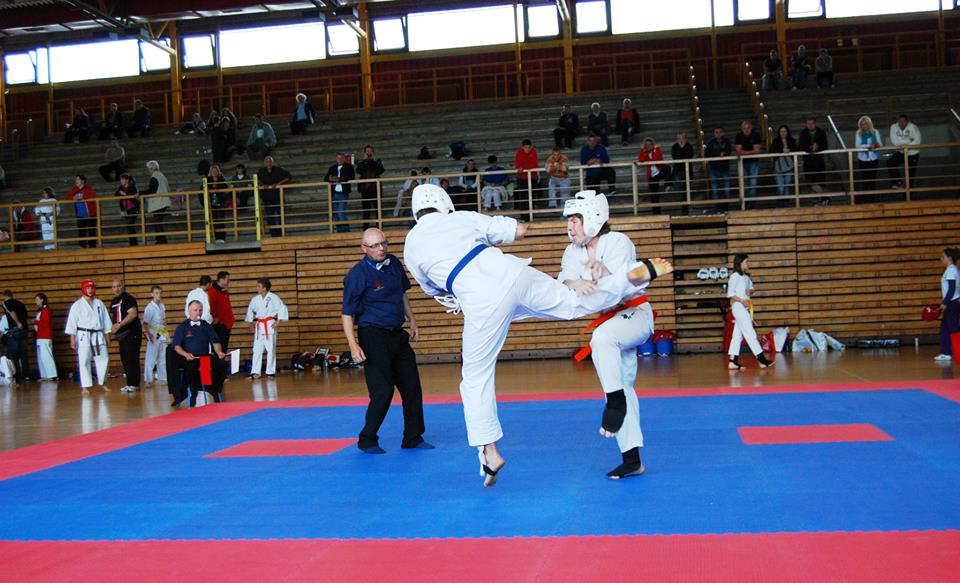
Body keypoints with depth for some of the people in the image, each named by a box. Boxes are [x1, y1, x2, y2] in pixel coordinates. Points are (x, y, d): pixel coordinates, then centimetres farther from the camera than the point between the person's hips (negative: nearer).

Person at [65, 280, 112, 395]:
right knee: (84, 361, -5)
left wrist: (107, 335, 10)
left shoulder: (99, 303, 8)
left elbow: (106, 320, 11)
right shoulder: (77, 305, -3)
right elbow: (72, 322, -4)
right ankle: (85, 387, -1)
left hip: (98, 335, 4)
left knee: (103, 359, 5)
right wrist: (72, 339, -8)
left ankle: (102, 382, 24)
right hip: (83, 336, -3)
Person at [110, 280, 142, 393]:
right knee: (124, 359, 10)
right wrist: (112, 328, 10)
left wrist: (119, 324, -23)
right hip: (122, 334, 9)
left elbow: (133, 314, -22)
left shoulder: (128, 299, -10)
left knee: (132, 359, -10)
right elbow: (112, 316, 28)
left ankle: (134, 385, -7)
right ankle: (130, 383, 16)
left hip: (132, 333, -9)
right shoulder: (114, 301, 17)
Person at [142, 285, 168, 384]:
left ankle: (162, 377, 22)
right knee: (151, 358, -5)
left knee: (163, 358, 12)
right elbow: (145, 323, -15)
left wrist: (165, 321, 4)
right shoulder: (149, 308, -12)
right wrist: (149, 334, -20)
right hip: (154, 336, -7)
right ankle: (148, 379, 1)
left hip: (162, 335, 7)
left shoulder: (162, 306, 8)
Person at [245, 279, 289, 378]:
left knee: (271, 349, -1)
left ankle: (270, 372, 8)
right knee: (257, 349, 2)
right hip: (259, 325, 4)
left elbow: (282, 308, -8)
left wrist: (278, 322, -10)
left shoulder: (273, 297, -8)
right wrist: (251, 323, 15)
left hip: (270, 325, -4)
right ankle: (255, 372, 4)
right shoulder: (255, 299, 6)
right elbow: (250, 310, 20)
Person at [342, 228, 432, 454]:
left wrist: (412, 322, 19)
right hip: (373, 336, -7)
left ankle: (413, 439, 21)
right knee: (383, 391, -11)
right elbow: (347, 313, -13)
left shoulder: (394, 264, 4)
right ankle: (367, 441, 7)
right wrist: (353, 345, -21)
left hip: (397, 334, 7)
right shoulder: (357, 275, -15)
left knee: (412, 388, 9)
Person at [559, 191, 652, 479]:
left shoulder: (618, 242, -15)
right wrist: (575, 284, -40)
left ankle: (616, 403, -28)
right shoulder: (573, 252, 1)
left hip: (634, 314, -7)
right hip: (610, 319, 7)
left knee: (602, 337, -39)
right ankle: (632, 460, 15)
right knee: (622, 387, 8)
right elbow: (564, 281, -17)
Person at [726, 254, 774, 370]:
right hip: (738, 307, -9)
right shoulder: (735, 276, -9)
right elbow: (730, 293, -13)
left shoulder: (746, 277, 15)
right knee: (750, 333, -10)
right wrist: (742, 301, -21)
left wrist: (750, 291, -5)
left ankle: (733, 361, 8)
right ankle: (761, 358, -11)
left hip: (746, 308, 9)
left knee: (738, 334, 7)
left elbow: (751, 289, 18)